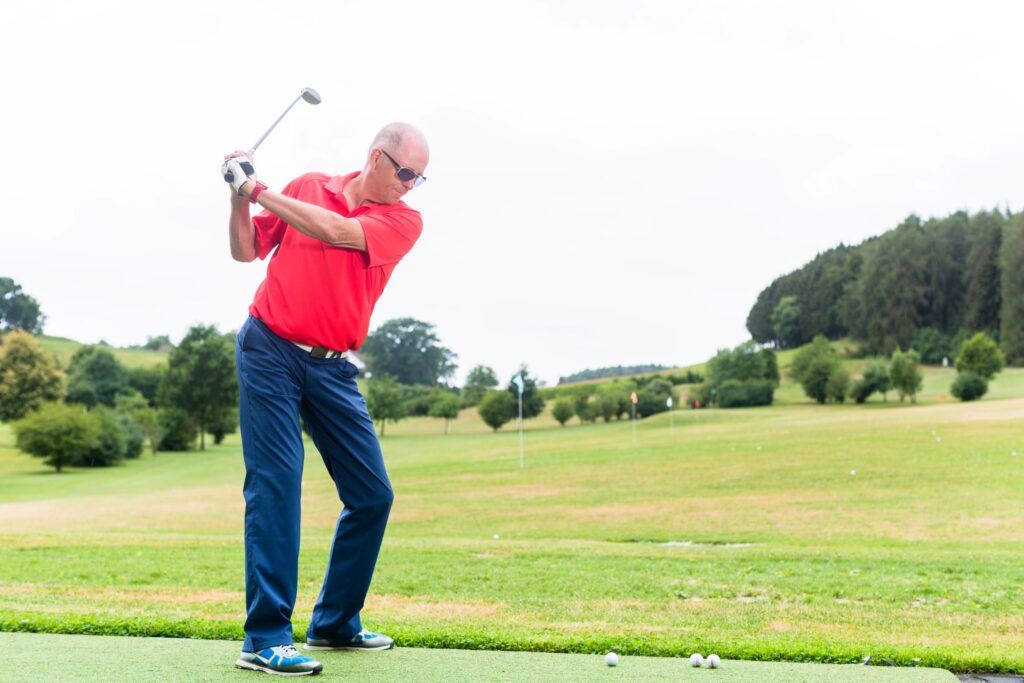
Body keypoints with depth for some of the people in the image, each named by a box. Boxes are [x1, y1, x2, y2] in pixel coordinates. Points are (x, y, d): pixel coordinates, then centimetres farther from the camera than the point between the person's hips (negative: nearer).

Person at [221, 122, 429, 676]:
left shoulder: (404, 221, 2)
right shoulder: (307, 187, 4)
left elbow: (337, 231, -16)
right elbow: (246, 251, 10)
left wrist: (260, 191, -13)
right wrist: (239, 200, -7)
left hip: (332, 369, 3)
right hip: (269, 350, -3)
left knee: (372, 495, 2)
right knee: (275, 485, -11)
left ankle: (335, 623, 19)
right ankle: (265, 639, -9)